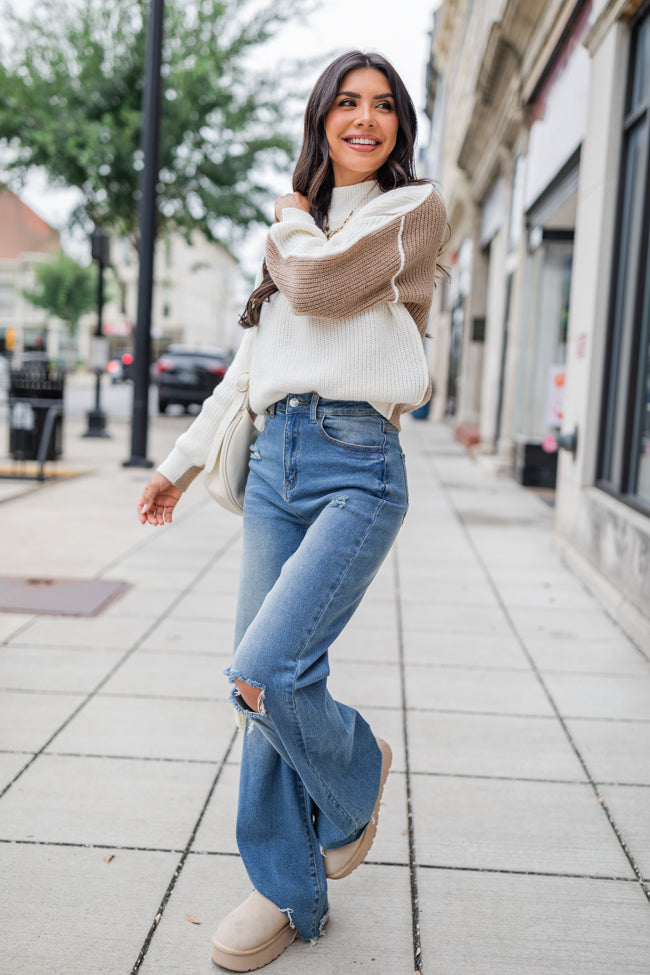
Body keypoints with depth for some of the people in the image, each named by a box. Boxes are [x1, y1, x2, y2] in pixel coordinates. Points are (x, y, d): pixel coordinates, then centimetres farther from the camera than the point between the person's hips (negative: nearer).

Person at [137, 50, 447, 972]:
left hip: (357, 465, -6)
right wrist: (184, 458, 23)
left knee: (266, 674, -20)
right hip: (273, 461, 6)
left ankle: (356, 770, 14)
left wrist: (292, 215, 9)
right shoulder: (296, 231, 22)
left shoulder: (415, 210, 3)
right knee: (265, 687, 4)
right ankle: (290, 895, 19)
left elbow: (317, 282, -12)